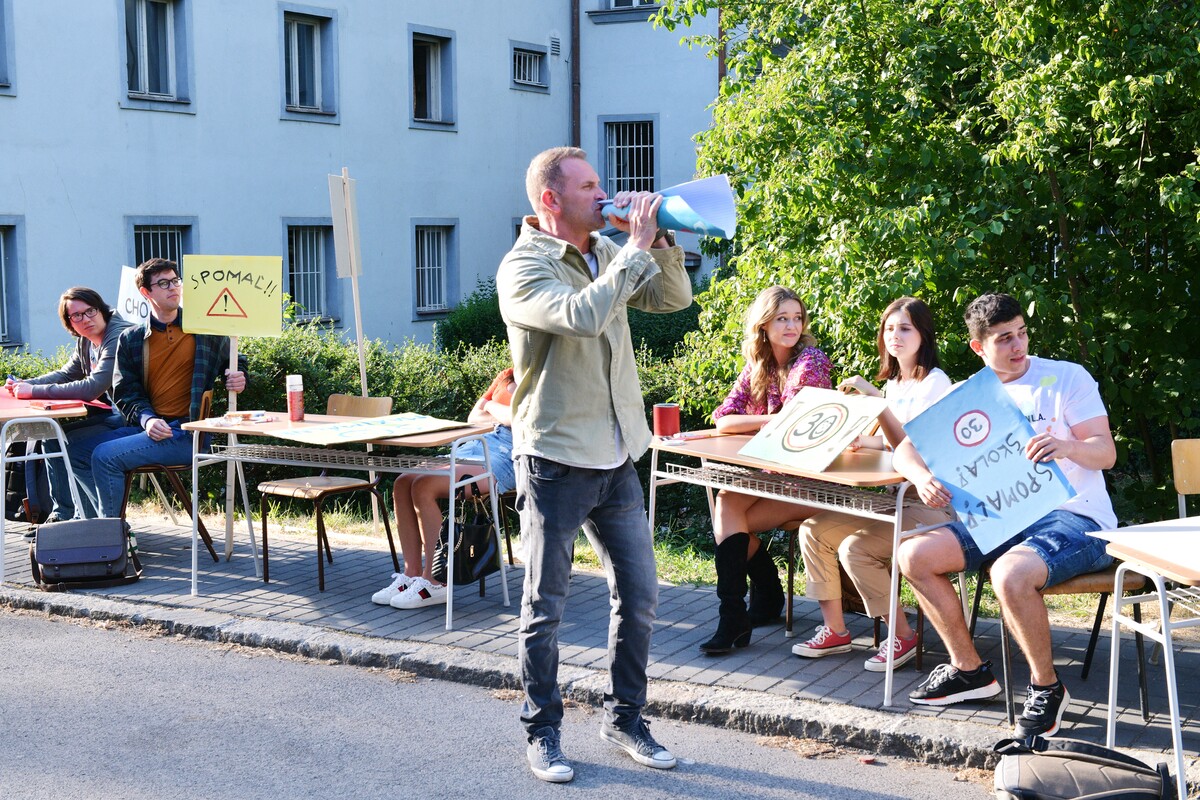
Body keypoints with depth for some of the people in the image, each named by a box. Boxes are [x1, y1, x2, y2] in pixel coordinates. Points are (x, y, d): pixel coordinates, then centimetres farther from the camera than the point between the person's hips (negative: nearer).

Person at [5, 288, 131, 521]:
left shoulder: (119, 337, -21)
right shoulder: (85, 341, 9)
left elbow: (92, 388, -28)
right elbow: (65, 374, 20)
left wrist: (35, 391, -24)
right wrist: (23, 384, 3)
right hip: (109, 413, 10)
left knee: (70, 445, -19)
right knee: (52, 438, 8)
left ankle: (88, 520, -5)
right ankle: (62, 514, 13)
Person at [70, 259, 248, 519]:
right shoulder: (130, 340, 11)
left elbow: (234, 362, 18)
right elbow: (126, 393, 7)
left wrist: (238, 378, -8)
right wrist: (147, 419, -14)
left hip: (187, 433, -5)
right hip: (146, 427, 5)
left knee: (105, 456, -20)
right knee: (80, 454, -6)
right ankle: (111, 517, 7)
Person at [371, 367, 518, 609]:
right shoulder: (505, 377, 24)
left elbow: (518, 418, -17)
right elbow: (473, 418, 21)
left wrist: (490, 406, 3)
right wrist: (503, 417, 3)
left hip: (505, 455, -9)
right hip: (475, 445, 9)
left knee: (424, 487, -26)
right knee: (403, 484, -11)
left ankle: (434, 581, -18)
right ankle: (412, 574, -7)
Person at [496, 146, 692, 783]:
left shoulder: (607, 253, 9)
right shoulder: (523, 268, -13)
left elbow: (674, 298, 10)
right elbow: (583, 316, -30)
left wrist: (660, 240, -5)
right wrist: (637, 246, -22)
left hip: (617, 461, 7)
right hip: (555, 460, -7)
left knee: (639, 597, 11)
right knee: (545, 608, 5)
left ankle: (624, 717, 27)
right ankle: (542, 732, 19)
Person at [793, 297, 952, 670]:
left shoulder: (935, 383, -11)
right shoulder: (894, 383, 15)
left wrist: (874, 398, -27)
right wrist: (862, 440, -3)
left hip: (931, 503, -9)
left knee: (856, 548, -27)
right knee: (813, 530, -5)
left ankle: (903, 636, -8)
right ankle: (834, 630, 4)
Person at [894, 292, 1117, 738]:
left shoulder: (1067, 378, -1)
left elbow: (1106, 453, -9)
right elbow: (907, 449, 8)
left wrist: (1065, 446, -33)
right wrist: (922, 478, -17)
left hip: (1075, 517, -5)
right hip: (1004, 519, 6)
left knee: (1010, 575, -36)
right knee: (914, 555, -11)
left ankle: (1046, 687, -10)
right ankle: (970, 669, 5)